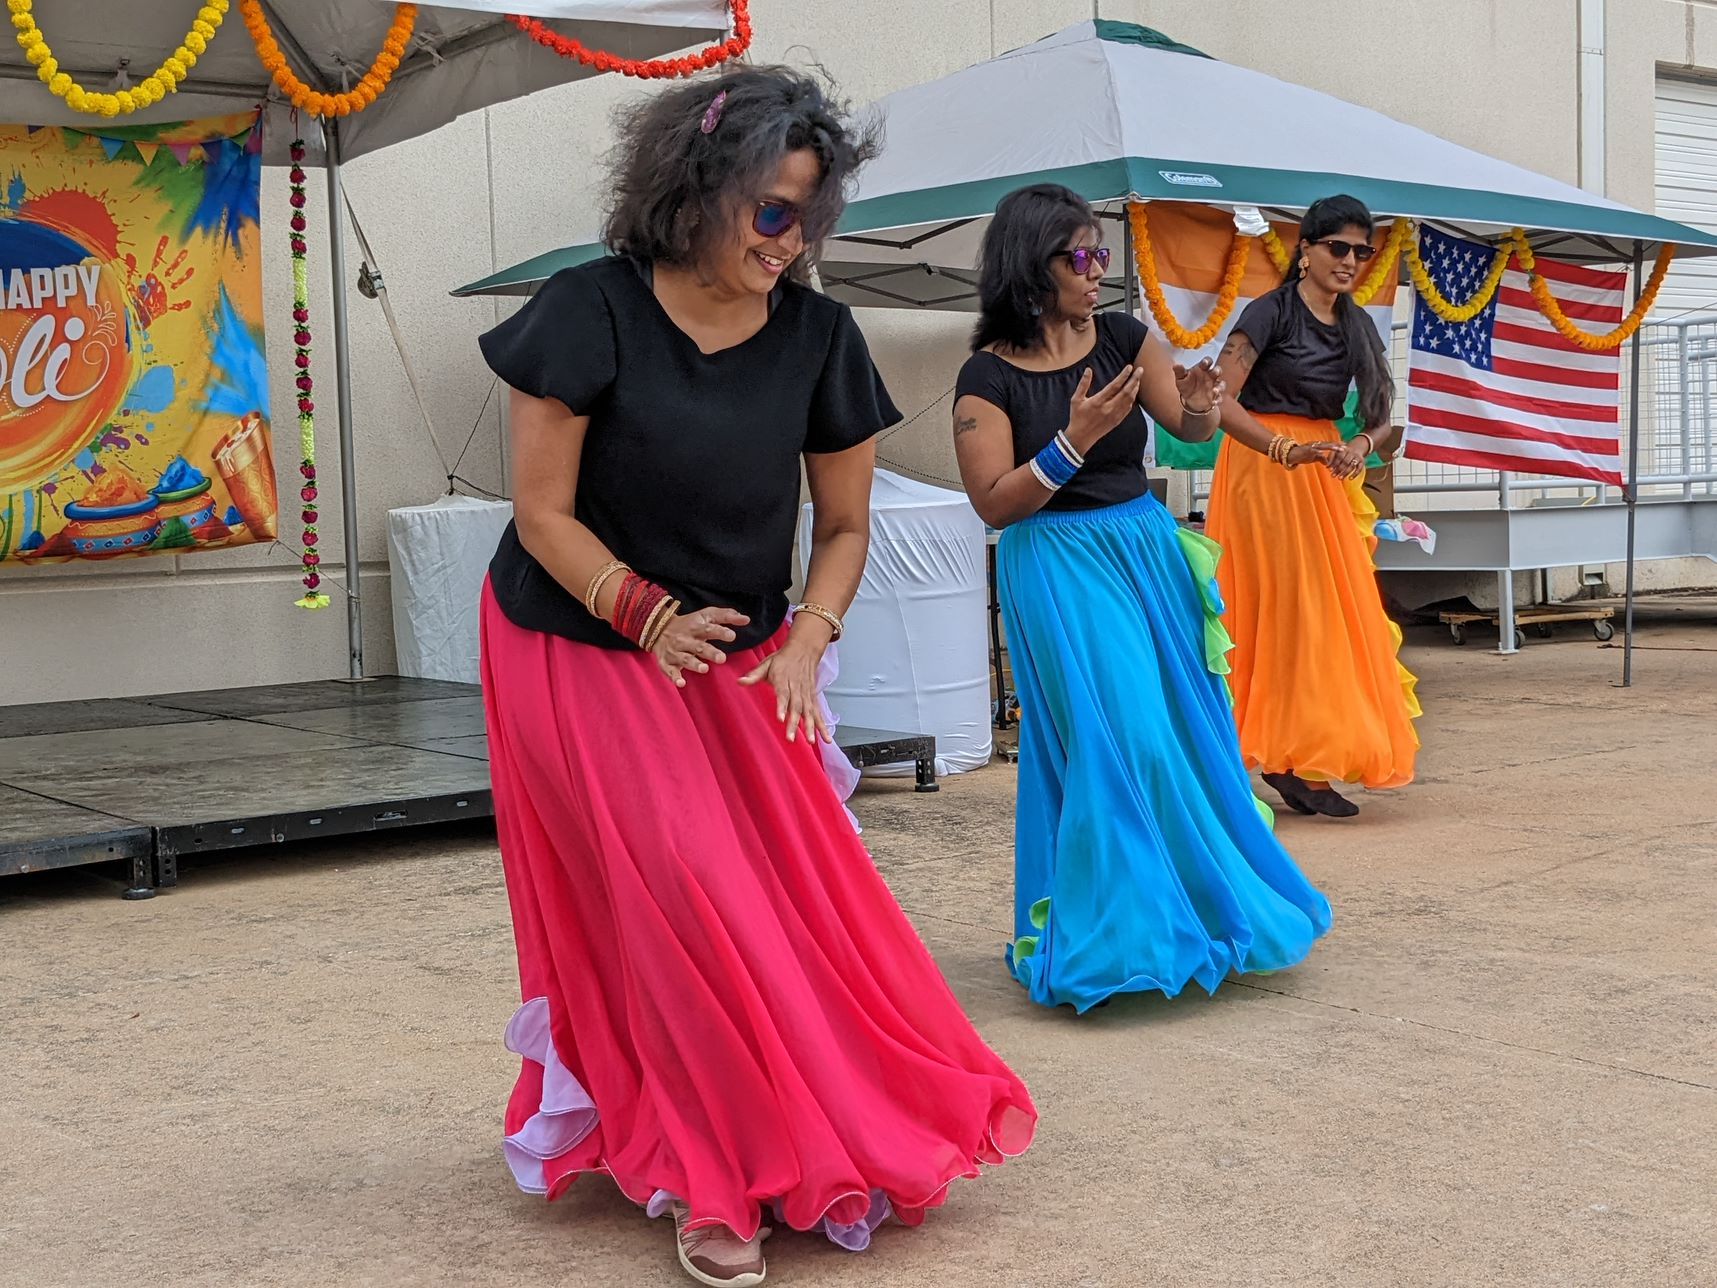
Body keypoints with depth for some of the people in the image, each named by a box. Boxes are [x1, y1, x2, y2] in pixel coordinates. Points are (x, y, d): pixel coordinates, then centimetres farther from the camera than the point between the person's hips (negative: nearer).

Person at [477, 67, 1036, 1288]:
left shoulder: (817, 337, -5)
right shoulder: (593, 312, -15)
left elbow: (845, 523, 2)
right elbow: (544, 511, -12)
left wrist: (806, 644, -14)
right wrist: (651, 617, -21)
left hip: (737, 662, 4)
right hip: (587, 651, -3)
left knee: (794, 890, 1)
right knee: (676, 901, -11)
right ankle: (711, 1181, 2)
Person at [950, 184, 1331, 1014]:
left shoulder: (1122, 338, 3)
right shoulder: (990, 376, -8)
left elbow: (1189, 427, 4)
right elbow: (995, 503, -12)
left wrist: (1199, 408, -20)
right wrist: (1076, 438, -22)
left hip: (1147, 555, 5)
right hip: (1058, 571, -5)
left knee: (1183, 730, 11)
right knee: (1114, 743, -7)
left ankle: (1201, 909, 29)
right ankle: (1113, 933, 9)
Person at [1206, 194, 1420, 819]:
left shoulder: (1356, 326, 11)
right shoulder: (1270, 312, -9)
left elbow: (1383, 416, 11)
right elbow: (1220, 400, -18)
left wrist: (1361, 446, -11)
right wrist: (1287, 450, -28)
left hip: (1326, 478, 7)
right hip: (1263, 470, -7)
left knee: (1330, 612, 5)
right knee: (1284, 609, -6)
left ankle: (1299, 764, 12)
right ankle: (1289, 760, 0)